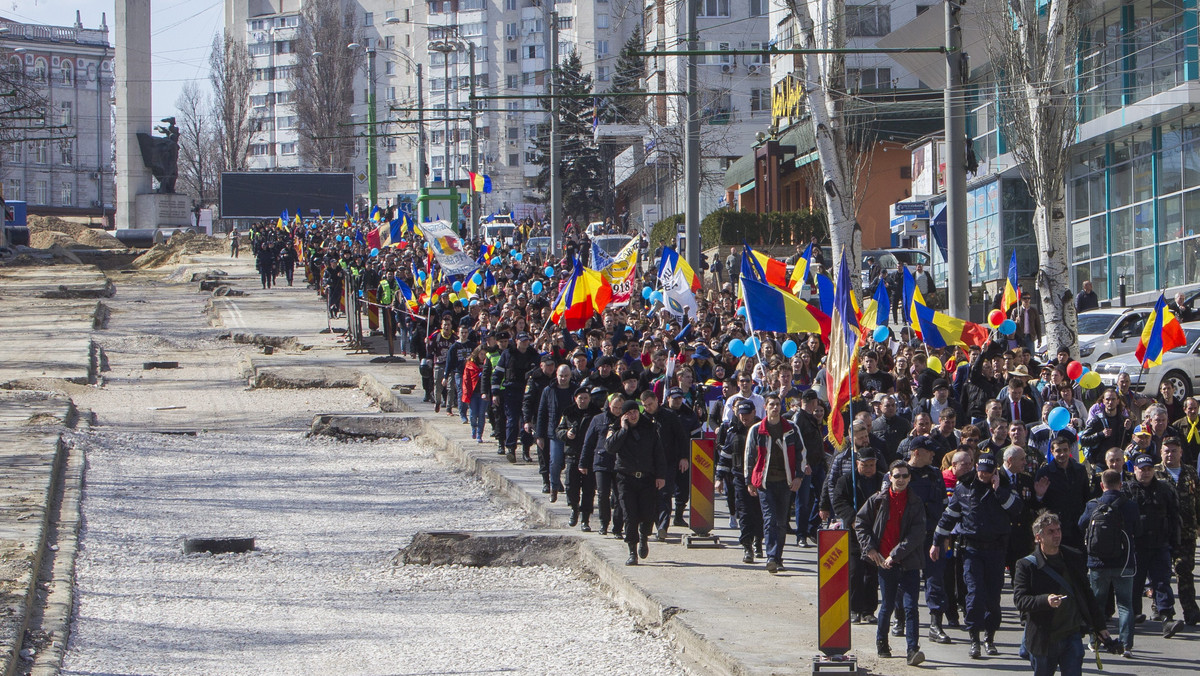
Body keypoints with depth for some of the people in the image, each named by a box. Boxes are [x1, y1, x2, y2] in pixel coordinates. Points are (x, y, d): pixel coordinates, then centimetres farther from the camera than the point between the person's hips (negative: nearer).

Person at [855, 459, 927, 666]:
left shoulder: (915, 503, 1)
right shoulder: (878, 500, 4)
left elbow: (917, 534, -5)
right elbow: (860, 522, 10)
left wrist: (895, 555, -11)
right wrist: (869, 548, -1)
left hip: (909, 562, -1)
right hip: (884, 562, 1)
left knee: (910, 606, -9)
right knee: (888, 605, 10)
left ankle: (913, 649, -14)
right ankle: (881, 642, 31)